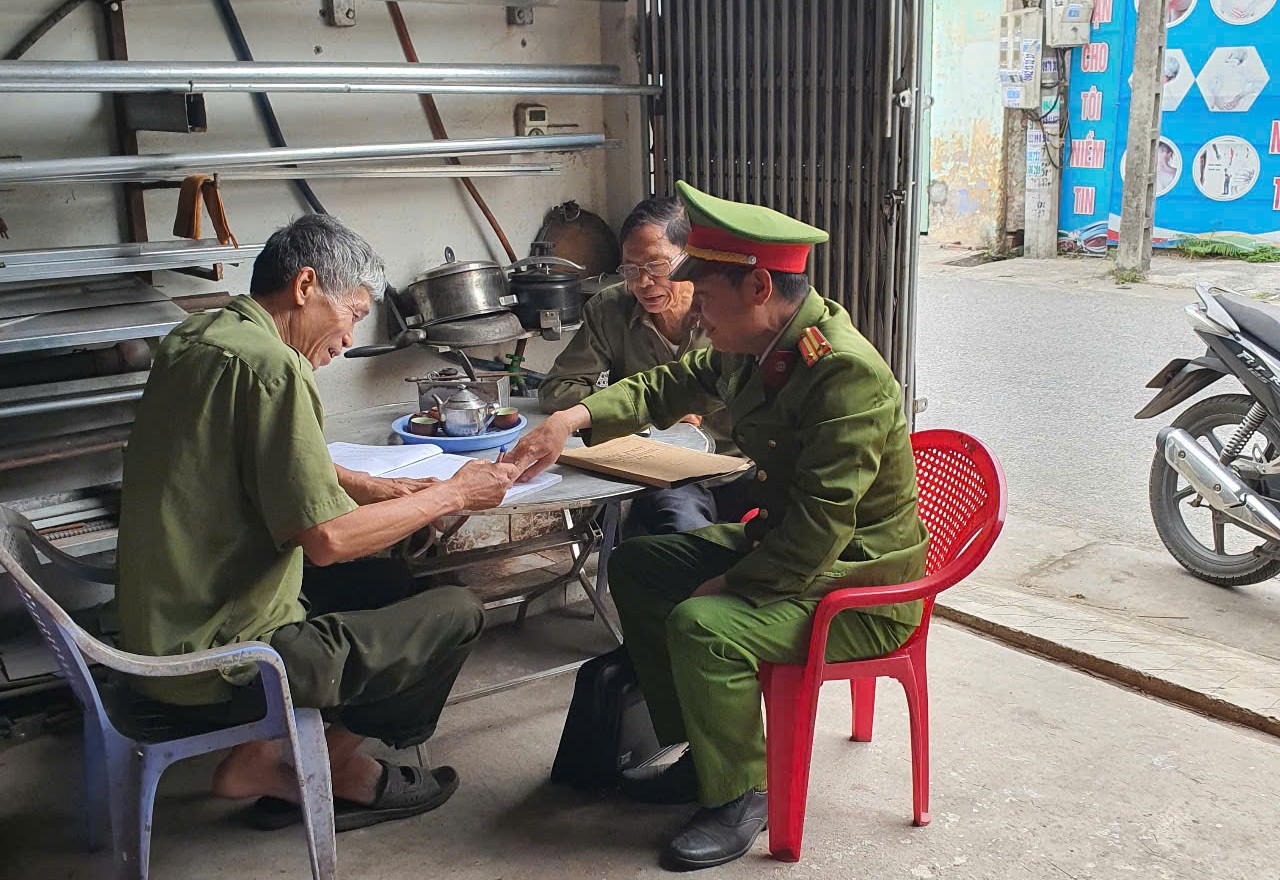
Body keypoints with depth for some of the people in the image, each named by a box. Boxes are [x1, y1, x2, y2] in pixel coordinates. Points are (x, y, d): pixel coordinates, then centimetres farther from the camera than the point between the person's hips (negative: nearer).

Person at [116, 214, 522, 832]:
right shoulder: (269, 365, -22)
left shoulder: (194, 337, 7)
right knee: (455, 613, 0)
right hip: (220, 664, -10)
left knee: (386, 580, 23)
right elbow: (328, 538, -23)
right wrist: (451, 495, -11)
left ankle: (256, 761, 21)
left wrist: (375, 489, 9)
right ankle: (341, 765, 21)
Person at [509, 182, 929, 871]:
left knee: (700, 625, -29)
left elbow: (818, 531, -31)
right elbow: (670, 386, 13)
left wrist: (727, 586, -20)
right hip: (781, 540, 10)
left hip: (858, 586, -10)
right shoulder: (754, 348, -3)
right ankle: (702, 752, 18)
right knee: (635, 566, 10)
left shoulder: (846, 373, -30)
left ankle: (740, 795, -2)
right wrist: (573, 420, -3)